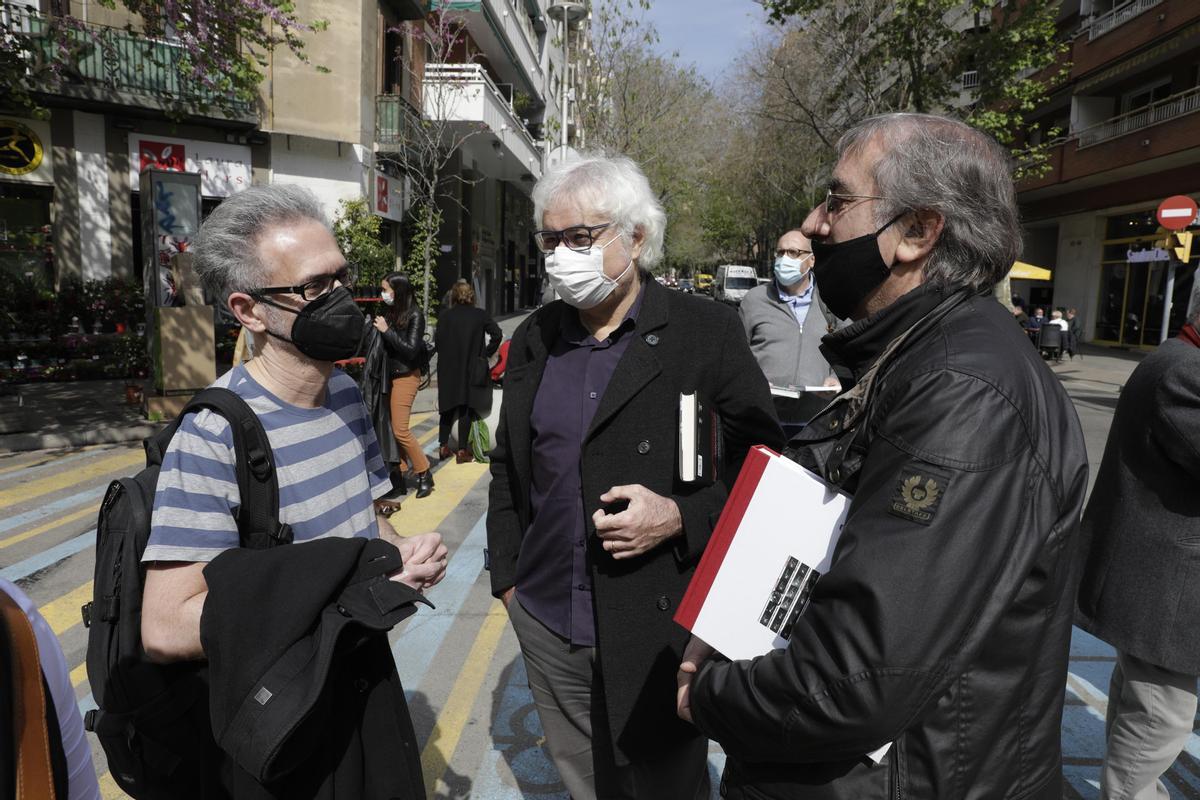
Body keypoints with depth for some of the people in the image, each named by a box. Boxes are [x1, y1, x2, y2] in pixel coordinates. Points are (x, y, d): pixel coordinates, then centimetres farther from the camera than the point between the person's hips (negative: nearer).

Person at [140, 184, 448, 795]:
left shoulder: (345, 391, -1)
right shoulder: (215, 435, -25)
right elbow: (165, 628, -27)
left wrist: (402, 550, -10)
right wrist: (344, 594, -26)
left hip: (365, 674, 7)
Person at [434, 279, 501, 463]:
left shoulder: (446, 315, -3)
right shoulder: (480, 315, -3)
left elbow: (437, 341, -7)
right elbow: (497, 334, -9)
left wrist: (446, 356, 8)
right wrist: (486, 354, 1)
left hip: (448, 369, 1)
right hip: (471, 369, -1)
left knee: (448, 407, 14)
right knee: (466, 408, 4)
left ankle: (443, 446, 16)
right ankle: (462, 450, 4)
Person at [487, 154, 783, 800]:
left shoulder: (706, 333, -9)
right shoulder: (534, 340, 6)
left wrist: (680, 518, -21)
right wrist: (506, 576, 10)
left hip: (660, 627, -4)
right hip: (547, 621, 4)